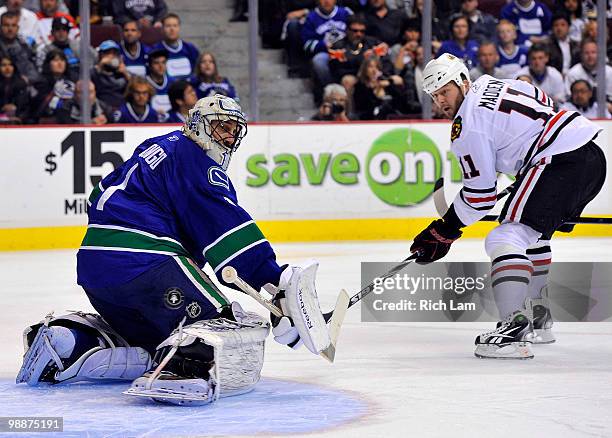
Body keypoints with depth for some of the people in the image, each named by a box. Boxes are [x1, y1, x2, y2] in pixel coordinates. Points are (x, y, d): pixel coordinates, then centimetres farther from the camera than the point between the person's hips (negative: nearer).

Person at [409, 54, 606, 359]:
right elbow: (548, 109, 32)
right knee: (532, 235, 28)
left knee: (505, 239, -16)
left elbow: (480, 194, -5)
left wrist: (443, 233, 4)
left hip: (561, 161, -10)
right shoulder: (496, 86, 21)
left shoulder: (467, 124, -5)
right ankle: (538, 320, 37)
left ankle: (513, 329, -31)